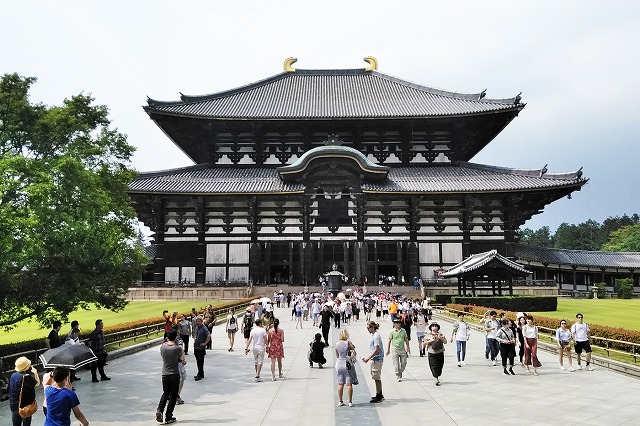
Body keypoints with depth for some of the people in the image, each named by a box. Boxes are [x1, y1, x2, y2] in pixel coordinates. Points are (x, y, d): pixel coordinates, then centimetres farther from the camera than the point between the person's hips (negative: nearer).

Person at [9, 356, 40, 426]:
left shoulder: (13, 376, -7)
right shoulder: (28, 378, -27)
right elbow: (37, 383, -8)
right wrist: (35, 373, 4)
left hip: (13, 405, 6)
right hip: (25, 406, -6)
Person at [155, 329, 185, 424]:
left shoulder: (162, 347, -4)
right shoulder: (178, 348, -15)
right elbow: (182, 359, -2)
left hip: (165, 374, 4)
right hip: (174, 375, -4)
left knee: (165, 393, 21)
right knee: (173, 396, 9)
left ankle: (160, 410, -1)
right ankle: (168, 417, 12)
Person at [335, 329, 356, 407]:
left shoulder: (337, 344, 0)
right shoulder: (348, 343, -11)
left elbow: (337, 356, 9)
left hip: (339, 365, 3)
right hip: (348, 365, -3)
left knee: (340, 384, 10)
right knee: (349, 384, 2)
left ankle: (340, 401, 14)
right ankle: (350, 402, 5)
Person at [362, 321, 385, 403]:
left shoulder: (376, 335, -17)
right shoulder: (374, 335, 13)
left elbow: (376, 350, -21)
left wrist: (368, 358, -19)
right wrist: (368, 358, 17)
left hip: (377, 359, -10)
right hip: (375, 359, 10)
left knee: (377, 378, -4)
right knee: (377, 378, 16)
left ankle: (379, 397, 2)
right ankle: (380, 395, 25)